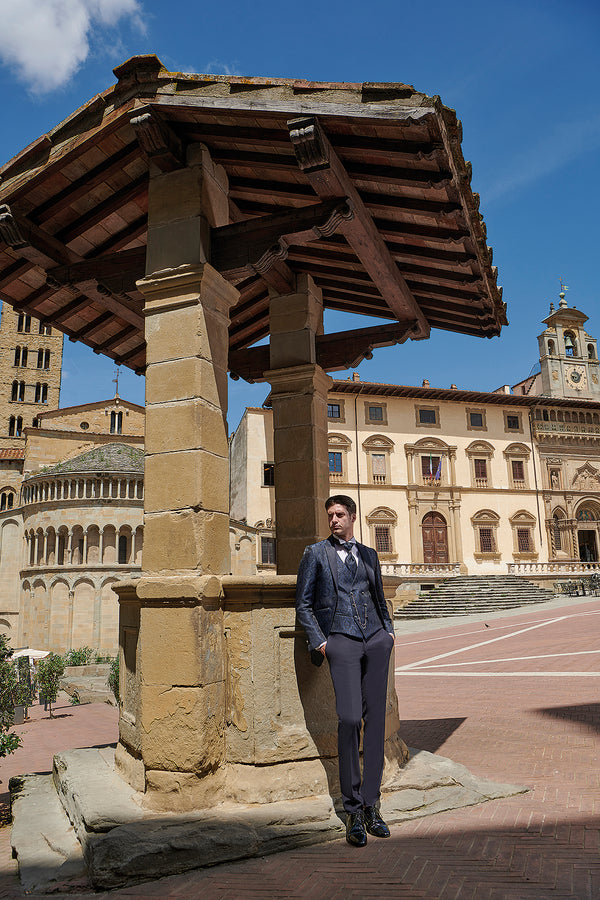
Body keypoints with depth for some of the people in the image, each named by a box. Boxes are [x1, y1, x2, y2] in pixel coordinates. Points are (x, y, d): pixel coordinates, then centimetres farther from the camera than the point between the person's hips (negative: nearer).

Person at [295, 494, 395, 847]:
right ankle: (353, 810, 2)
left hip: (375, 639, 4)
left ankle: (371, 805, 14)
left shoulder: (369, 554, 16)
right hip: (341, 641, -4)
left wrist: (388, 630, 11)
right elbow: (304, 603, 5)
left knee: (376, 720, 3)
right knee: (349, 719, -13)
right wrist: (319, 641, -4)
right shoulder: (316, 553, 5)